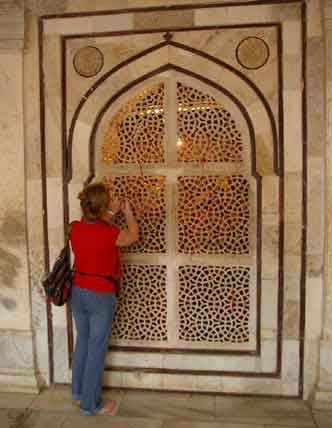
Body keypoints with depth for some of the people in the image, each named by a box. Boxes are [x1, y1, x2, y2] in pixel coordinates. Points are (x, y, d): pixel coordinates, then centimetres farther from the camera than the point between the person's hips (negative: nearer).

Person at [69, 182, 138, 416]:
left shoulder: (75, 228, -7)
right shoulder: (109, 233, -23)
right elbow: (133, 236, -3)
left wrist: (112, 212, 17)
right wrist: (128, 212, 11)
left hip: (78, 292, 7)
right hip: (101, 296, -6)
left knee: (82, 341, 24)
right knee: (97, 349, 9)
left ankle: (78, 391, 42)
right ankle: (91, 404, 26)